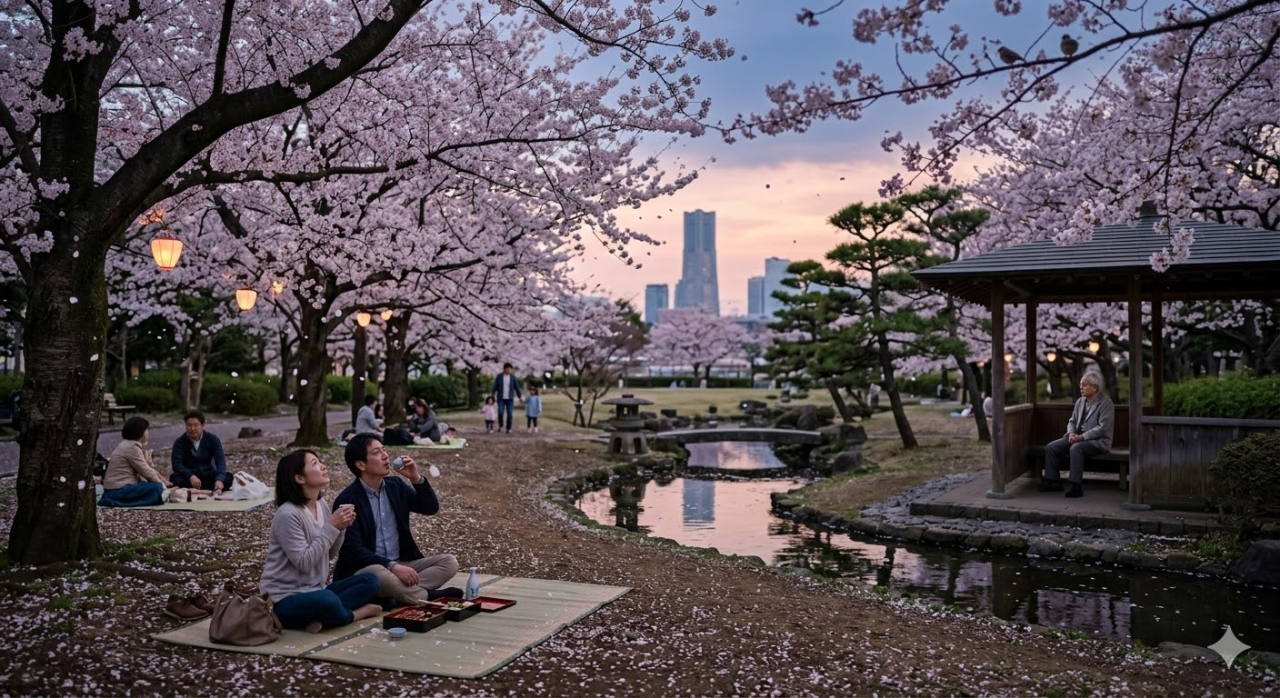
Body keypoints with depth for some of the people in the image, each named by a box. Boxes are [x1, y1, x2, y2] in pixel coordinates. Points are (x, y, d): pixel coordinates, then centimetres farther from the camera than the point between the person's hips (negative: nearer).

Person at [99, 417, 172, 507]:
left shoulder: (129, 445, 16)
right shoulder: (132, 447, -14)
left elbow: (148, 468, 12)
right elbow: (146, 471, -13)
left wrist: (164, 481, 5)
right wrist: (162, 484, -3)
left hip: (122, 487, 10)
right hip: (118, 490, -10)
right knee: (157, 488, -22)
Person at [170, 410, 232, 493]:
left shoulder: (213, 439, -2)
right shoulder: (180, 442, -3)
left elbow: (220, 460, -14)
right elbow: (176, 464, -15)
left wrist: (219, 479, -35)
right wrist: (191, 476, -36)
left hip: (208, 476, 1)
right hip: (188, 477, -1)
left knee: (228, 478, -28)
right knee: (175, 479, -33)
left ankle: (193, 490, -33)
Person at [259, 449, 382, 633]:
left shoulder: (321, 504, 5)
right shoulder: (288, 514, -19)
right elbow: (304, 562, -23)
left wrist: (341, 528, -7)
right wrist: (331, 527, -21)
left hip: (313, 590, 9)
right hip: (285, 599, -9)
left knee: (370, 581, -4)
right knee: (326, 600, -38)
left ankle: (322, 617, -18)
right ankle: (357, 613, -8)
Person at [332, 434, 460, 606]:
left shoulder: (395, 485, 7)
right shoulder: (347, 500, -13)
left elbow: (431, 508, 8)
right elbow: (353, 549, -19)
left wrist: (416, 478, -8)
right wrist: (392, 566, -31)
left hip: (401, 564, 7)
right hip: (364, 569, -7)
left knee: (449, 562, -11)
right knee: (380, 574, -40)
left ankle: (396, 594, -25)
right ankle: (429, 597, -21)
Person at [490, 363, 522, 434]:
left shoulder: (513, 377, 0)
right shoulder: (499, 376, -3)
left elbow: (517, 387, 3)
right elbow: (495, 387, -1)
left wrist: (519, 397, 1)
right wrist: (493, 395, -8)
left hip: (510, 399, 1)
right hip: (501, 398, -1)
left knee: (510, 414, -6)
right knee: (500, 412, -14)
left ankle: (508, 429, 5)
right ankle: (500, 426, 10)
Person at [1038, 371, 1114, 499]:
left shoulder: (1106, 403, -10)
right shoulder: (1080, 401, 12)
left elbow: (1102, 428, -17)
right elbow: (1072, 421, 17)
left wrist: (1081, 437, -22)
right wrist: (1072, 433, -6)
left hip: (1098, 440, -7)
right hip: (1078, 437, 7)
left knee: (1075, 448, -37)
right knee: (1051, 447, -11)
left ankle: (1075, 487, -33)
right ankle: (1053, 482, -4)